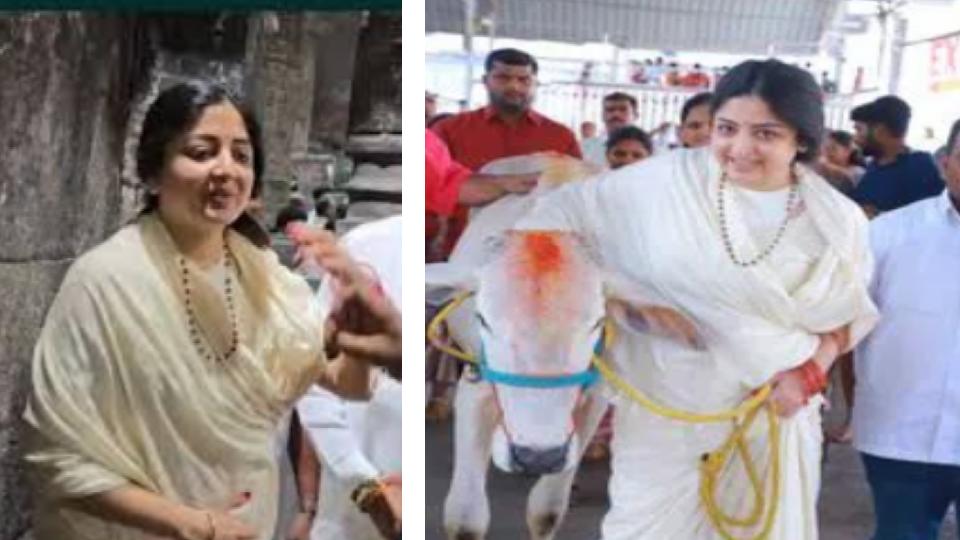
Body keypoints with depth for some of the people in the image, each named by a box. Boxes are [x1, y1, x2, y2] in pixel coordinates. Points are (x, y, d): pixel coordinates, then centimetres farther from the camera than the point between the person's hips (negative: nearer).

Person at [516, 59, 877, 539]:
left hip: (774, 407, 2)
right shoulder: (669, 179, -11)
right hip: (663, 406, -2)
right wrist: (634, 296, -17)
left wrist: (811, 372, -9)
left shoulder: (836, 219, -3)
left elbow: (846, 313, 10)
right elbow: (563, 213, -7)